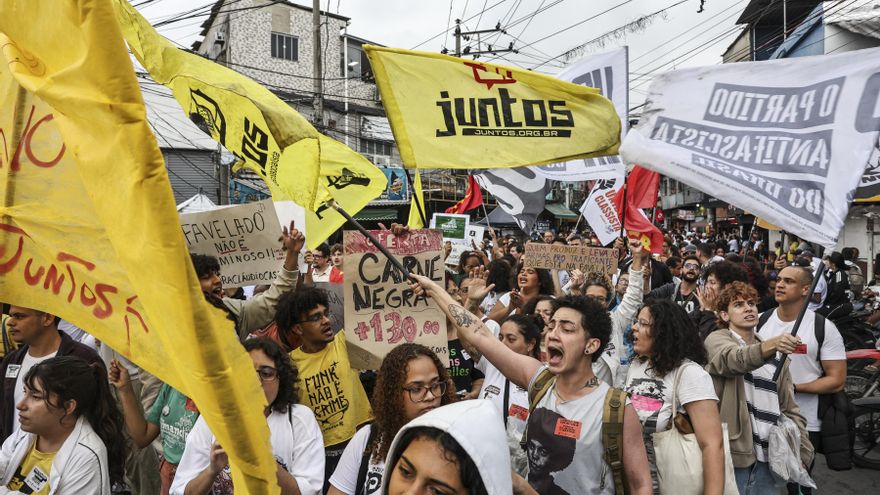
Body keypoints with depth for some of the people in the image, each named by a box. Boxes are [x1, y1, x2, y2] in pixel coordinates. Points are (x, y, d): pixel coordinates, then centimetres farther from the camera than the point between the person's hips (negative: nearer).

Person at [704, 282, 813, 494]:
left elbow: (790, 409, 15)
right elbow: (733, 359, -25)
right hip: (729, 455, -5)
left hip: (767, 461, 5)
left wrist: (803, 456, 4)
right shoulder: (717, 339, -1)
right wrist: (771, 345, -42)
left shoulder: (777, 356, 16)